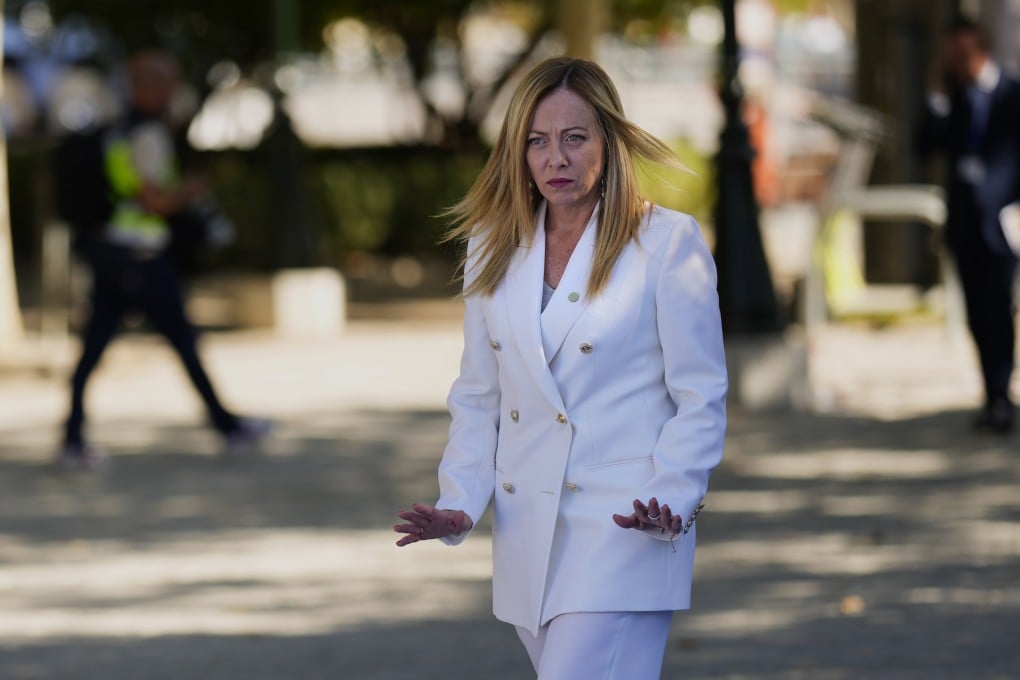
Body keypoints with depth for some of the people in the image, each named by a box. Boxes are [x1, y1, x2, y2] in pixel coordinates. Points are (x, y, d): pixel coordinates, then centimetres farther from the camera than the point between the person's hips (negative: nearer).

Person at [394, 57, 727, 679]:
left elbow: (701, 401, -5)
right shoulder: (494, 251, 11)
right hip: (528, 547, 6)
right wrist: (459, 504, 2)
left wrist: (671, 505, -19)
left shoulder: (669, 243, -4)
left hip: (625, 536, -6)